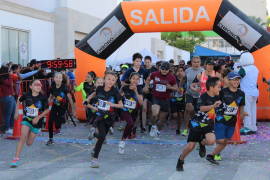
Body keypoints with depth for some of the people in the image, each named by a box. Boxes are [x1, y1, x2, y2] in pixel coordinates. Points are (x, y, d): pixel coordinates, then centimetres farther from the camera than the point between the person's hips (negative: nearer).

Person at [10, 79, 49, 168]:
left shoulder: (43, 98, -12)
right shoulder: (26, 96, -8)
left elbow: (47, 110, -4)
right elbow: (19, 101, 13)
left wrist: (38, 117, -15)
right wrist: (17, 112, 11)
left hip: (36, 122, 0)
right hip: (26, 120, 0)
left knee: (29, 143, 9)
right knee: (23, 138, -18)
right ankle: (16, 159, -13)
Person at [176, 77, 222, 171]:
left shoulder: (217, 98, 3)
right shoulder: (204, 96, -15)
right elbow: (202, 108, -34)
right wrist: (213, 106, -46)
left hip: (209, 124, 4)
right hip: (197, 123, -4)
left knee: (211, 141, -26)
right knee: (191, 146, -5)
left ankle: (202, 143, 11)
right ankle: (180, 161, 22)